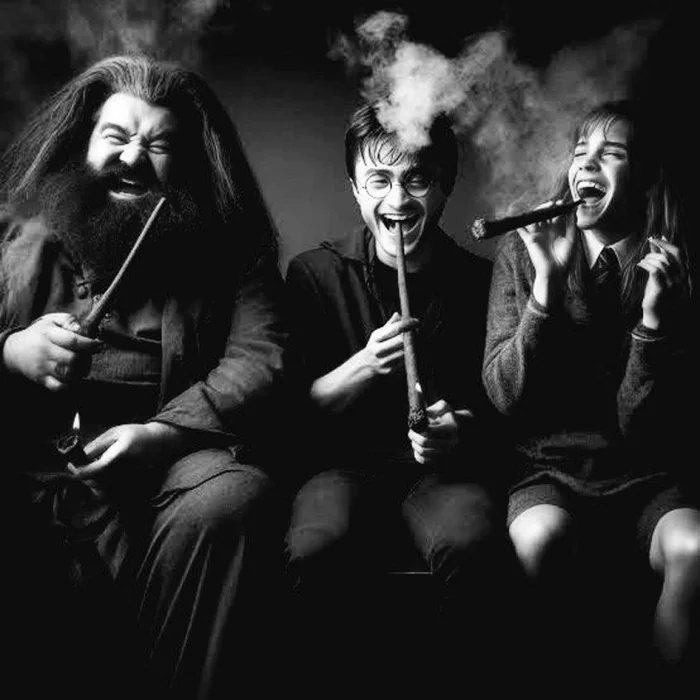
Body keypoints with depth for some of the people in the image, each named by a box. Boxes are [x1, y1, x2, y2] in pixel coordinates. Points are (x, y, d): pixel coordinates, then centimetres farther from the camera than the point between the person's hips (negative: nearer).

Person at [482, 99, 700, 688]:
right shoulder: (524, 252, -1)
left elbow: (641, 428, -7)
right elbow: (506, 396, -10)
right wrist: (546, 280, -20)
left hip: (642, 476, 1)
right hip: (548, 467, 0)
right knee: (543, 538, -33)